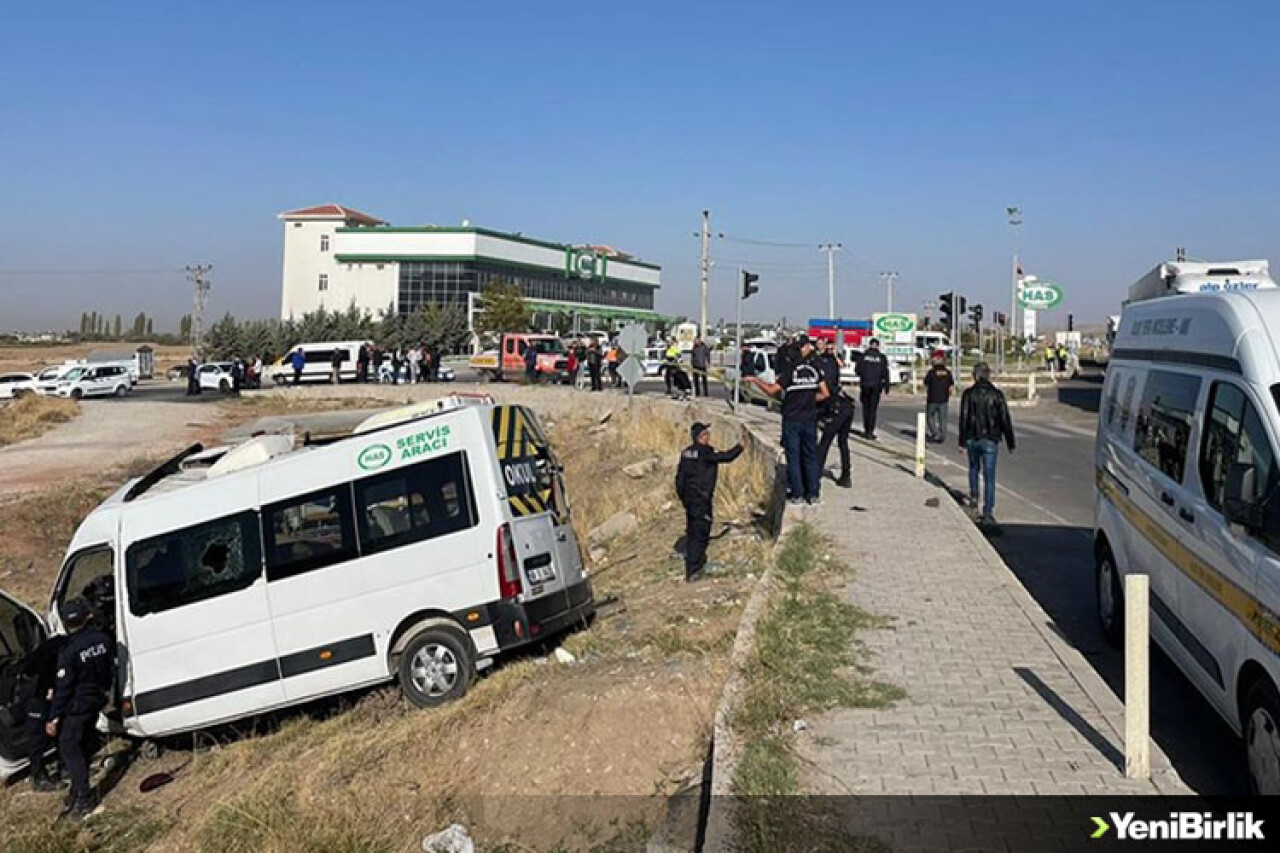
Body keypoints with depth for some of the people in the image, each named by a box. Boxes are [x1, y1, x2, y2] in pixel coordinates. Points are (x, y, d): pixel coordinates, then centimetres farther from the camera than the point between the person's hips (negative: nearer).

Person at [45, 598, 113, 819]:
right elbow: (111, 670, 7)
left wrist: (53, 717, -10)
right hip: (96, 701, 6)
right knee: (84, 749, 19)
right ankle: (78, 791, 28)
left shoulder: (69, 651, -23)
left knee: (70, 750, 4)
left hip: (76, 707, -6)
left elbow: (63, 687, -19)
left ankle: (84, 799, 4)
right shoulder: (103, 639, -6)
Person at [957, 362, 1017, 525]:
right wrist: (1010, 443, 3)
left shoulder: (968, 394, -4)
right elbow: (1005, 420, -3)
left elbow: (963, 419, -6)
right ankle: (988, 512, -5)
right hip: (990, 440, -1)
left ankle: (974, 496, 32)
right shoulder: (997, 394, -4)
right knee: (989, 476, -1)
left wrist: (962, 442, -3)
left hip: (972, 439, 1)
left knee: (974, 468, 29)